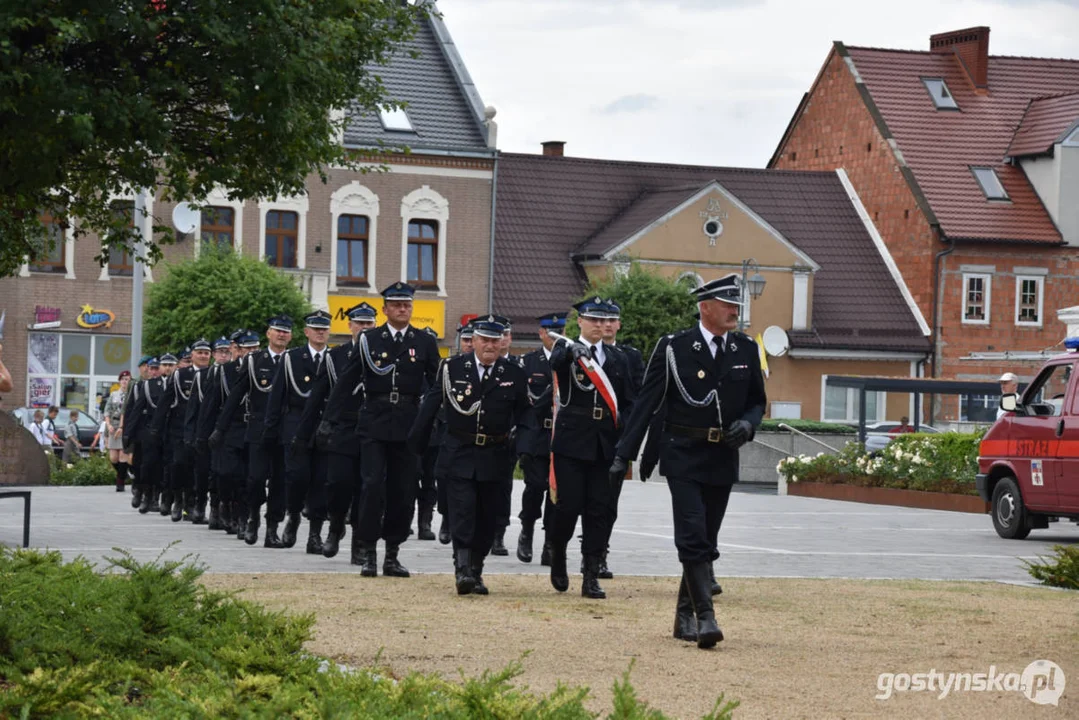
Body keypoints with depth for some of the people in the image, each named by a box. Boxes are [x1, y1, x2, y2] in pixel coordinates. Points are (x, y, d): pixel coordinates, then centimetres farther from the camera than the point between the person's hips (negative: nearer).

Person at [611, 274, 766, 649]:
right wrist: (624, 454, -7)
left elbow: (757, 401, 17)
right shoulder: (673, 348, -5)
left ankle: (685, 616, 21)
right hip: (683, 456, -4)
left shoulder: (746, 350, 7)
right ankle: (705, 616, -17)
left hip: (723, 460, 4)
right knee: (693, 537, -13)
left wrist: (747, 424, -7)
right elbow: (646, 403, -4)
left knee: (705, 542, 9)